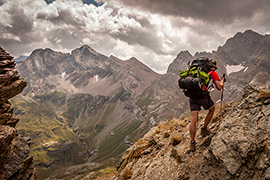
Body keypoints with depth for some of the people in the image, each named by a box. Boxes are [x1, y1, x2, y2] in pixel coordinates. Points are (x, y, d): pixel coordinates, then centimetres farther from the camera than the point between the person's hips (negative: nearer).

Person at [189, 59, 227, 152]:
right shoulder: (213, 73, 10)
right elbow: (219, 87, 5)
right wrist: (222, 80, 22)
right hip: (203, 95, -4)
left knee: (193, 119, 3)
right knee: (212, 109, 28)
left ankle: (192, 143, 4)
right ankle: (204, 129, 30)